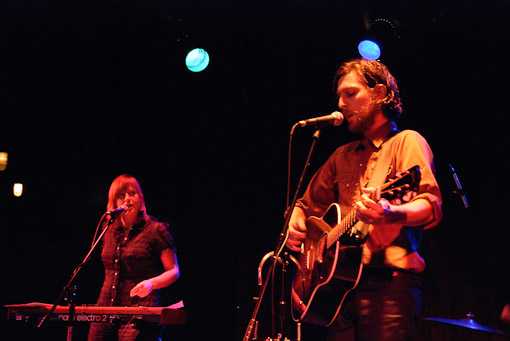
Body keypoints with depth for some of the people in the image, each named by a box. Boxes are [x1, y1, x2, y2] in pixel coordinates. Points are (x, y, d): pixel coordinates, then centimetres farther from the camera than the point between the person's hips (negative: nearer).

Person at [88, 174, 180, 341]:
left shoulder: (156, 230, -1)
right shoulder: (110, 232, 16)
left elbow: (173, 271, -3)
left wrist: (151, 283, -20)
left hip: (139, 315, -5)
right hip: (104, 311, 5)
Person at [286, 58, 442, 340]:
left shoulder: (406, 142, 4)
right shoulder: (342, 156, 23)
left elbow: (431, 206, -11)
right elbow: (308, 203, 32)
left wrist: (391, 214, -32)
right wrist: (294, 224, 8)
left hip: (388, 283, -5)